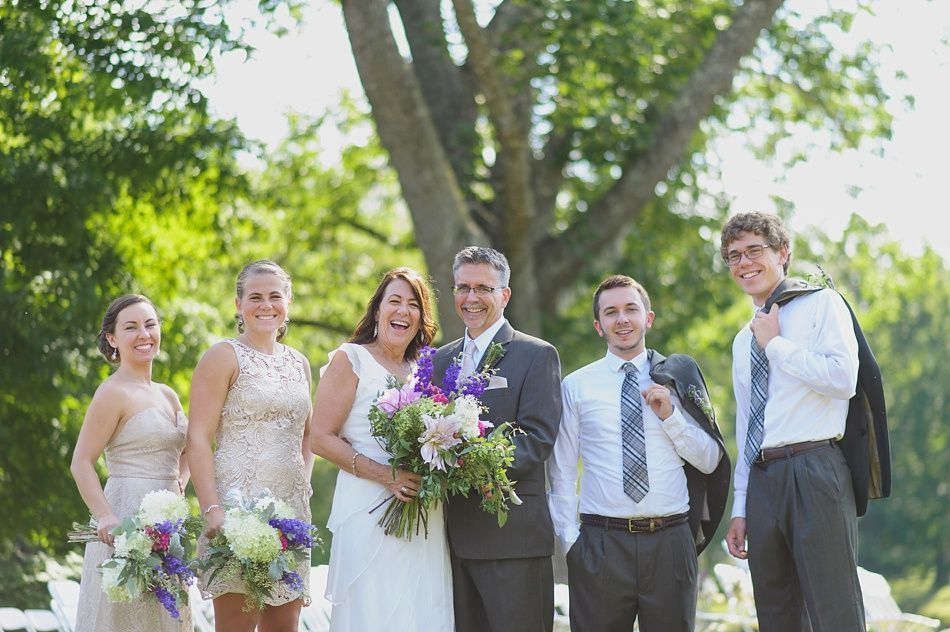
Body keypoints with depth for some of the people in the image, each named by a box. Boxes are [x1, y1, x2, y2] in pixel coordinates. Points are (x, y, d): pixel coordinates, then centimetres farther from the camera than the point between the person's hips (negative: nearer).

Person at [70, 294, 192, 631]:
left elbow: (185, 449, 31)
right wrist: (104, 516, -26)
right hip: (128, 517, -8)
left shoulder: (168, 396, 15)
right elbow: (81, 463, -13)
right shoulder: (114, 392, -8)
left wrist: (178, 485, 10)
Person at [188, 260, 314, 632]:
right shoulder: (223, 357, -2)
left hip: (291, 506, 6)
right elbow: (198, 439, -9)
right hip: (239, 502, -6)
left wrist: (303, 484, 9)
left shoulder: (298, 364, 17)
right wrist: (212, 509, -19)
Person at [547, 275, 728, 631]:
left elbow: (709, 462, 8)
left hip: (670, 544, 1)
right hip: (600, 544, -1)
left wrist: (671, 416, -5)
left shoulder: (677, 378, 9)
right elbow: (561, 472, 6)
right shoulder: (576, 386, 6)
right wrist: (570, 539, -1)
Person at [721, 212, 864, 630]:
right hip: (762, 481, 7)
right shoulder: (743, 341, 22)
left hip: (814, 474, -7)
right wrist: (740, 509, 18)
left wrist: (776, 345, -5)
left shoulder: (820, 304, 3)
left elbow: (844, 379, -13)